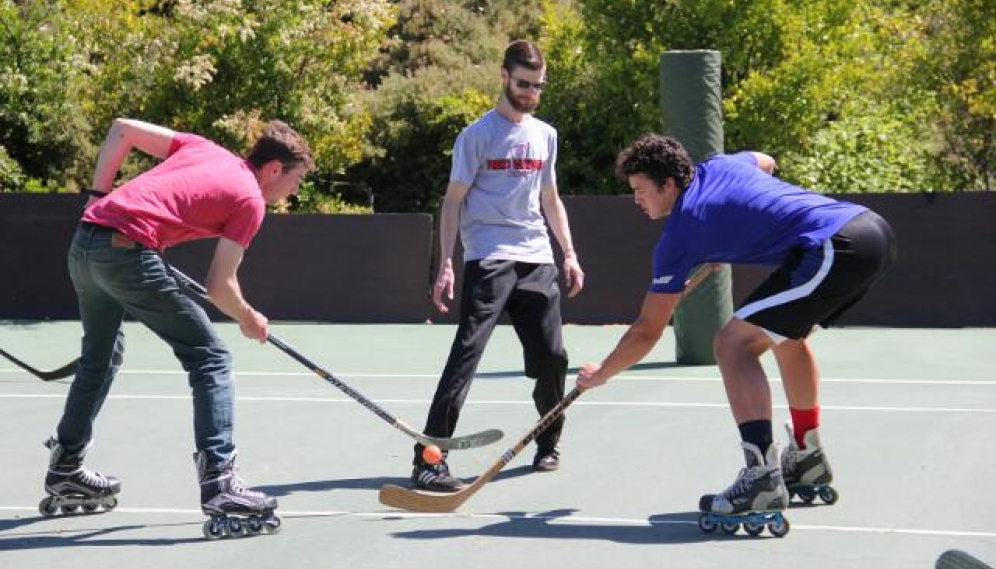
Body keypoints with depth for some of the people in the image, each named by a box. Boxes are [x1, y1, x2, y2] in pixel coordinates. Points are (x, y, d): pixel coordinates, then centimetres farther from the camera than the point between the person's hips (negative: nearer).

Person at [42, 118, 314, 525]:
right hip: (130, 252, -8)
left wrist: (99, 196, 22)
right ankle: (218, 482, -10)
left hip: (84, 240, 8)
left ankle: (66, 469, 41)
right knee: (210, 357, 0)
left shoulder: (203, 148, 21)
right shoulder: (251, 200, 2)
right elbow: (219, 285, -2)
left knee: (100, 354, 29)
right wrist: (250, 321, 16)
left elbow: (122, 129, 20)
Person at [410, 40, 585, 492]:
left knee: (551, 357, 4)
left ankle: (548, 445, 27)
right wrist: (446, 264, -10)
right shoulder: (477, 135, 0)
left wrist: (569, 254, 16)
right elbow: (453, 201, -1)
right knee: (467, 352, -16)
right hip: (488, 259, -5)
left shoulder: (545, 135, 16)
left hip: (537, 260, 6)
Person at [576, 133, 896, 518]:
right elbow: (767, 163, 45)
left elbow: (647, 332, 6)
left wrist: (600, 374, 21)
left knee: (733, 344, -7)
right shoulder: (719, 165, 18)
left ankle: (763, 478, -17)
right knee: (787, 336, 30)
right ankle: (807, 456, 41)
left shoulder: (678, 237, -1)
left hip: (835, 248, -9)